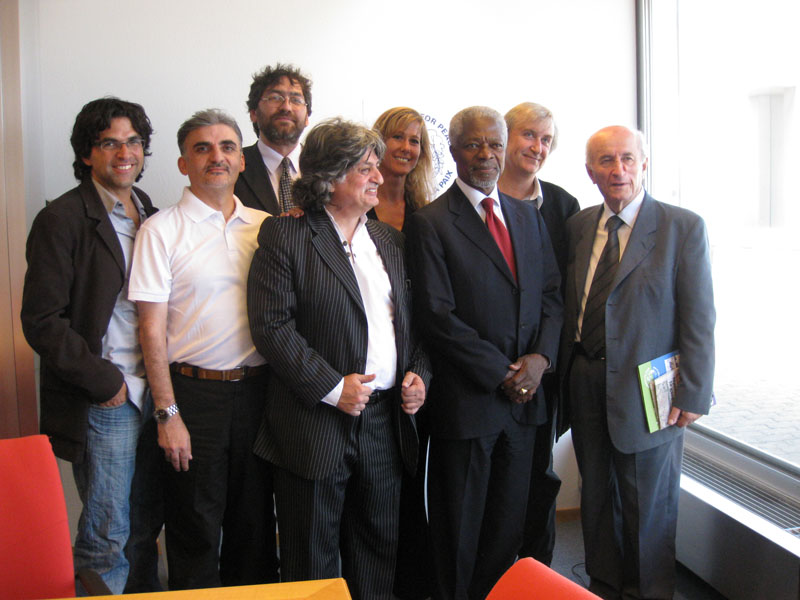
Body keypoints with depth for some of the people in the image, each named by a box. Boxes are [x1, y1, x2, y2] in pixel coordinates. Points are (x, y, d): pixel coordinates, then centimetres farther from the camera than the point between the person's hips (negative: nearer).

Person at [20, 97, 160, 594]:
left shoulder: (151, 215, 12)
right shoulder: (62, 220, -8)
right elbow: (42, 321, -12)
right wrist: (104, 381, -14)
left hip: (156, 394, 6)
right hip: (105, 401, -6)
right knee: (106, 534, 3)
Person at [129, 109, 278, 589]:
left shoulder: (265, 226, 7)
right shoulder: (162, 230, -4)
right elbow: (152, 328, -6)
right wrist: (167, 414, -10)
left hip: (257, 388, 3)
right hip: (194, 391, -3)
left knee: (255, 523, 15)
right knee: (195, 531, 8)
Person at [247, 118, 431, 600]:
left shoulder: (390, 239, 13)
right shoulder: (285, 236, -6)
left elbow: (410, 319, 17)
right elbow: (271, 325, -14)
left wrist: (418, 372, 0)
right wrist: (331, 386, -18)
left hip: (386, 418, 6)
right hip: (318, 424, -5)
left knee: (378, 547, 17)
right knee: (313, 560, 8)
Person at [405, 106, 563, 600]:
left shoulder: (528, 215, 12)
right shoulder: (431, 223, -7)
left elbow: (552, 294, 10)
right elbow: (437, 316, -14)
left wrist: (541, 358, -6)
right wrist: (501, 374, -14)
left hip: (525, 394, 5)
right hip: (467, 399, -5)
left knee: (509, 521, 16)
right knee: (460, 527, 9)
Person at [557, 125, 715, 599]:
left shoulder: (683, 227, -8)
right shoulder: (579, 225, 6)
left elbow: (699, 321, -10)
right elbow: (568, 305, 8)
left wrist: (693, 395, -13)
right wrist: (563, 372, 4)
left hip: (646, 392, -4)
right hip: (585, 382, 5)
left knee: (647, 505, 10)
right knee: (596, 496, 18)